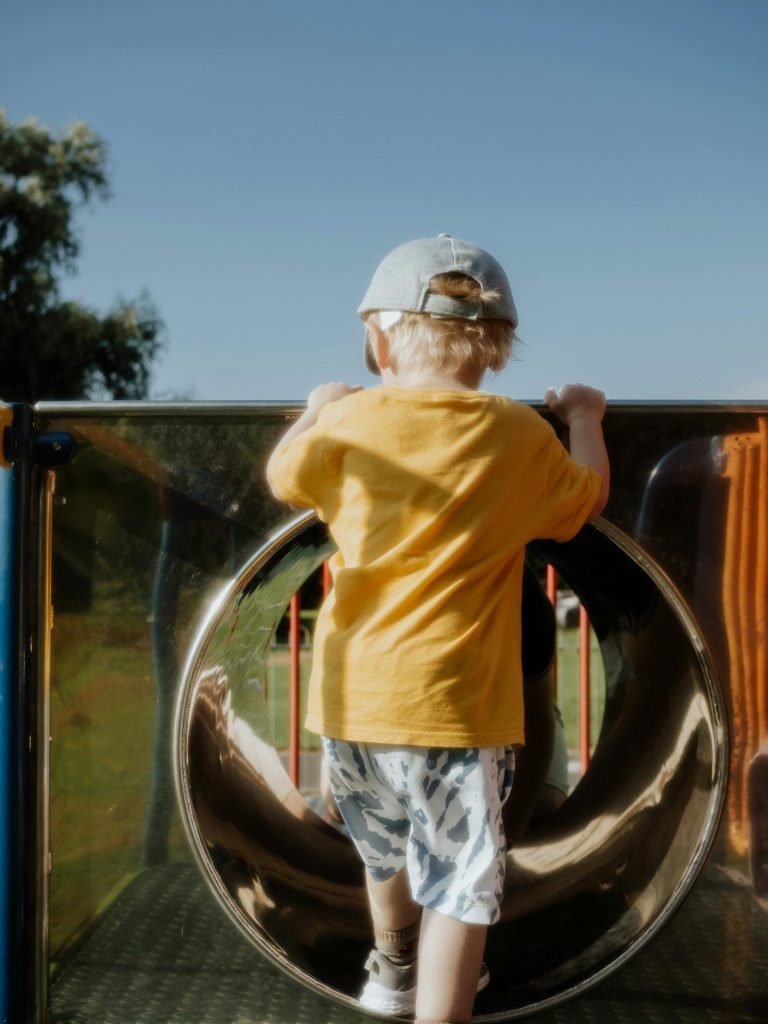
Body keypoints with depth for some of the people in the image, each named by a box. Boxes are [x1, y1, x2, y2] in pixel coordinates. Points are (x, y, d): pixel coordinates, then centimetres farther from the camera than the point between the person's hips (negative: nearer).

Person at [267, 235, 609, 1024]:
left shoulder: (352, 422, -5)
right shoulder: (524, 437, -6)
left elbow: (283, 476, 13)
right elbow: (588, 497, 12)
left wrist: (318, 409, 30)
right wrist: (584, 418, 28)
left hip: (354, 694, 3)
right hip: (458, 701, -3)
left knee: (386, 847, 26)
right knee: (457, 882, 5)